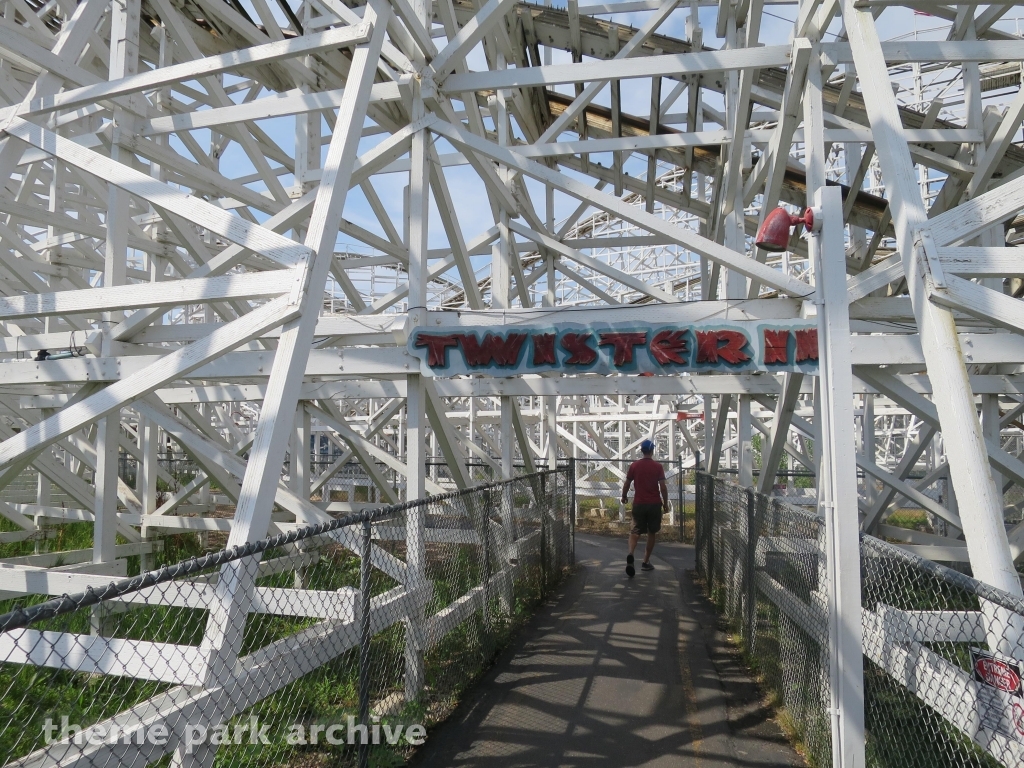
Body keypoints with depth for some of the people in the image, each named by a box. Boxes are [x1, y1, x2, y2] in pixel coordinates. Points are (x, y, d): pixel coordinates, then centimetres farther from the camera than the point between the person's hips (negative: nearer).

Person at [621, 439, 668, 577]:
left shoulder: (634, 466, 0)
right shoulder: (658, 466, -5)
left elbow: (626, 484, 3)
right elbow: (663, 486, -9)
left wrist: (624, 497, 21)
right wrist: (665, 503, 3)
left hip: (639, 504, 1)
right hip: (655, 504, -1)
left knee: (636, 531, 5)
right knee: (652, 533, 13)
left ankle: (630, 554, -23)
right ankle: (646, 562, 17)